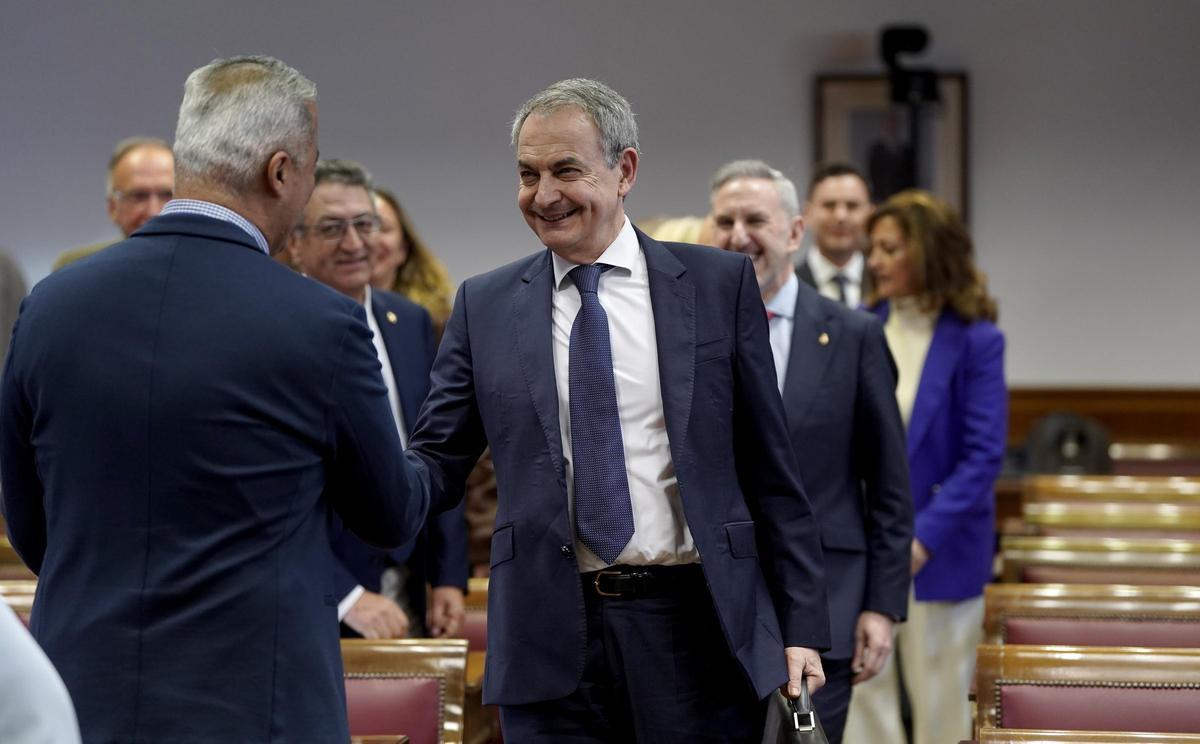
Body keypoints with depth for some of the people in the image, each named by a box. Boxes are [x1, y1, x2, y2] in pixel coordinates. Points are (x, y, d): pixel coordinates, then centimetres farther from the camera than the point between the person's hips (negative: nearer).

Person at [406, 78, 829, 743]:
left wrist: (801, 627, 1)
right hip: (552, 639, 1)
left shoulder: (719, 284, 4)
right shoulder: (484, 307, 8)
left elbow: (769, 471, 5)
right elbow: (436, 462, 5)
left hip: (697, 631, -1)